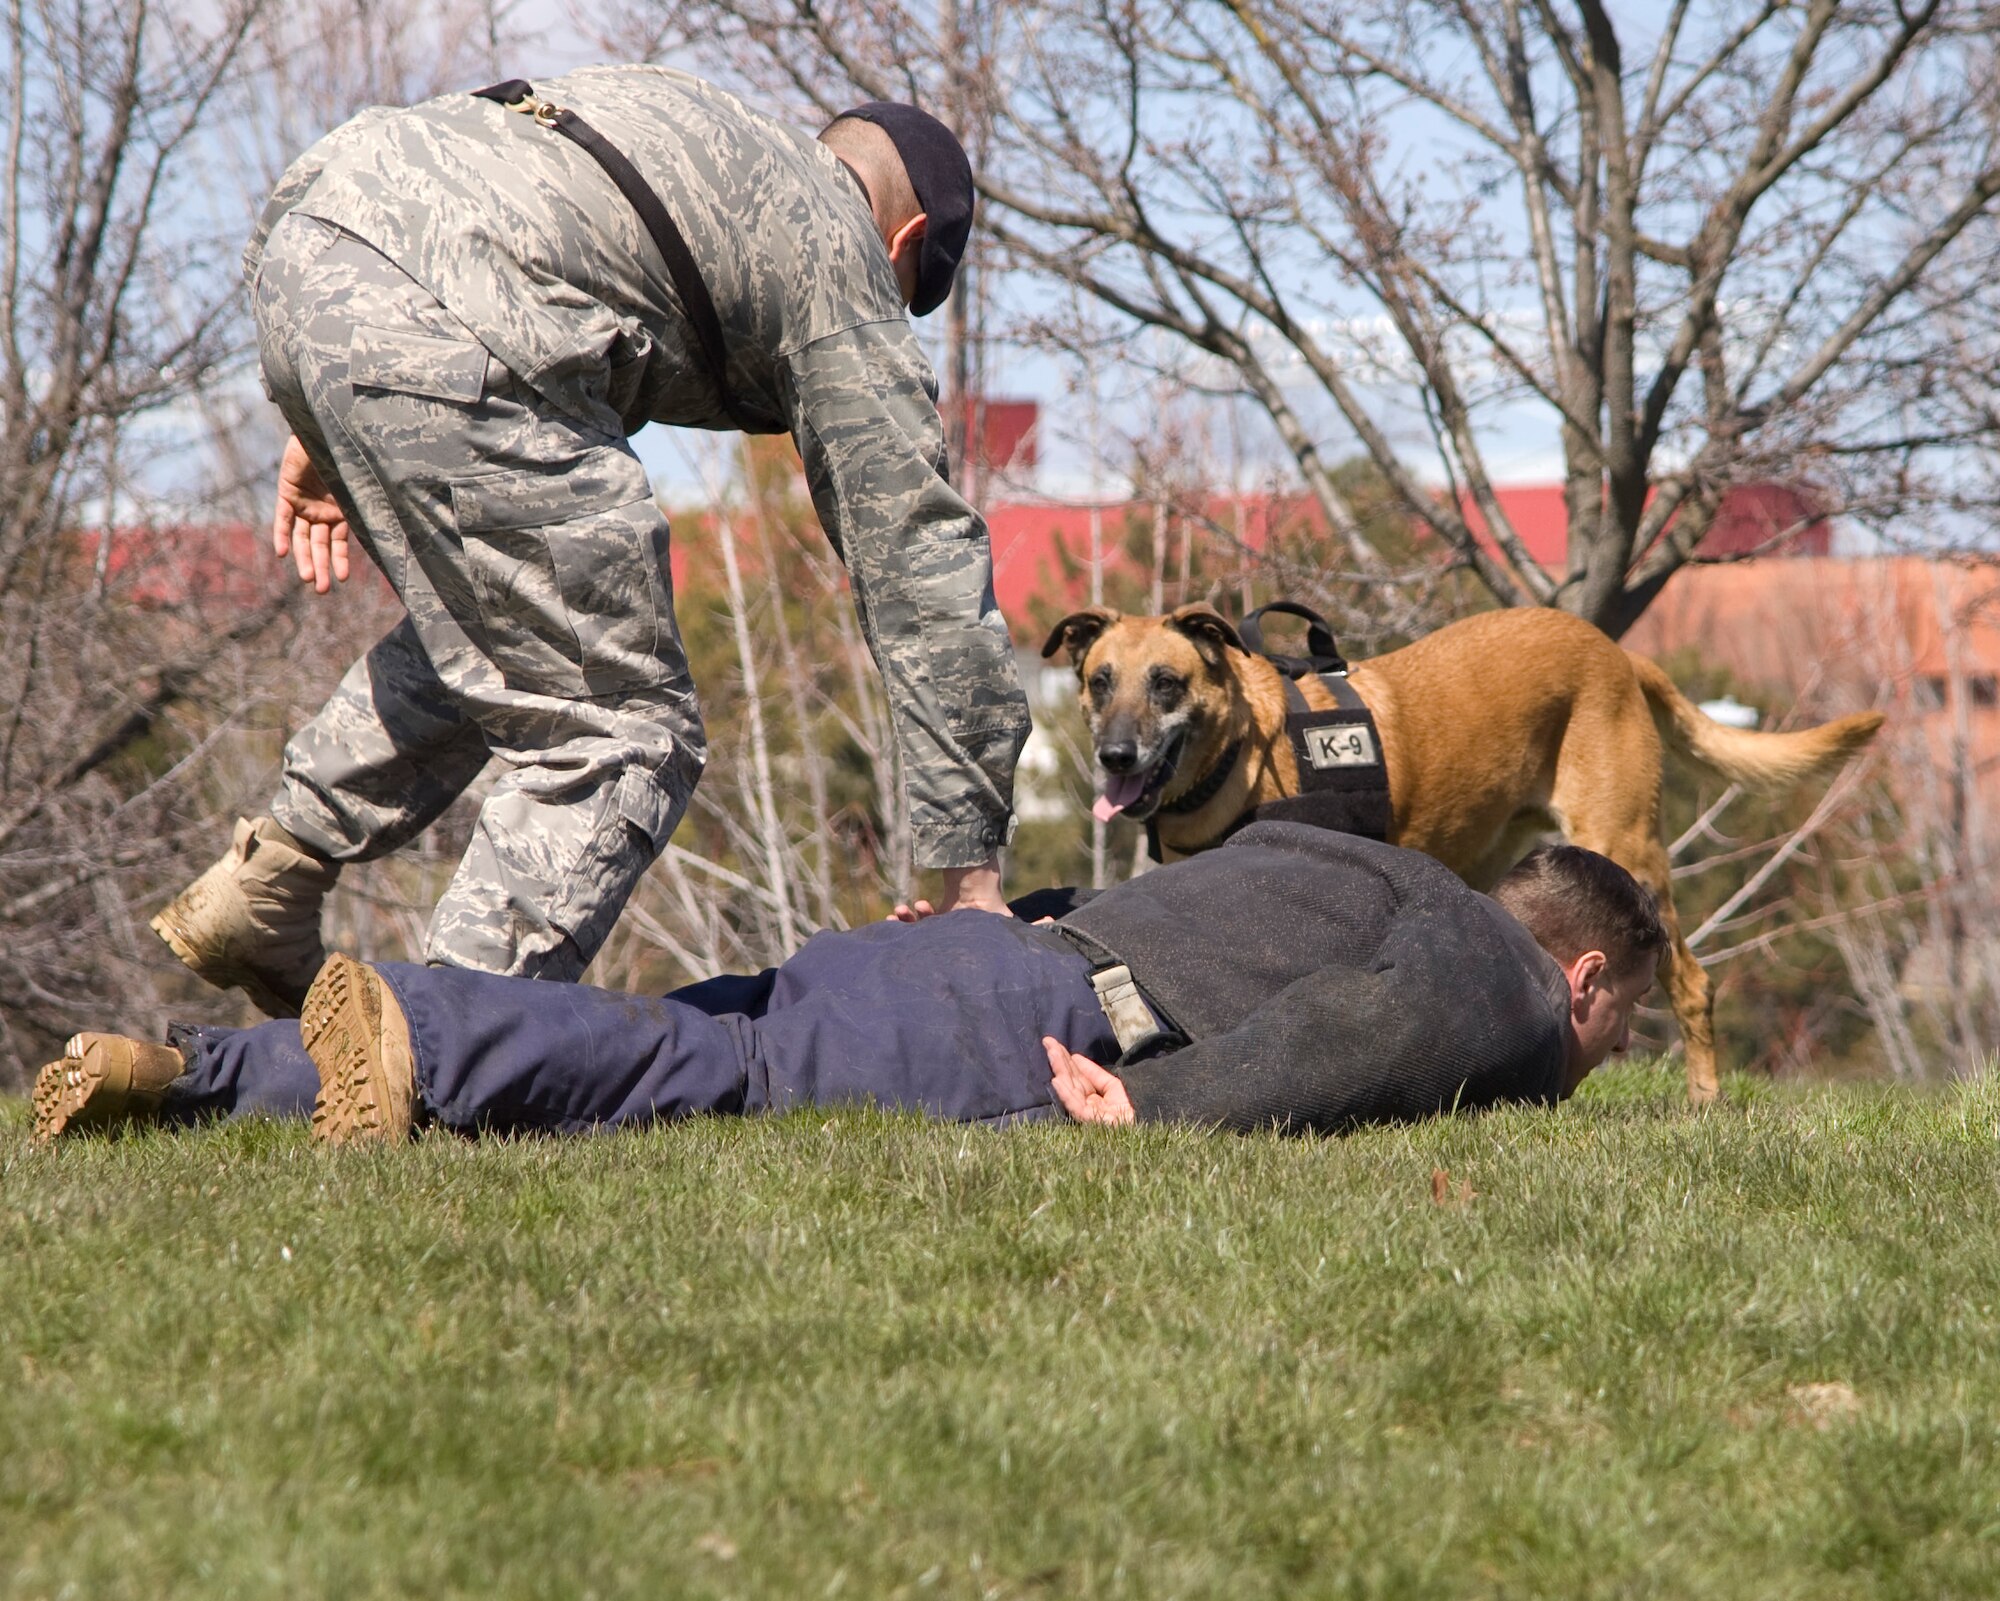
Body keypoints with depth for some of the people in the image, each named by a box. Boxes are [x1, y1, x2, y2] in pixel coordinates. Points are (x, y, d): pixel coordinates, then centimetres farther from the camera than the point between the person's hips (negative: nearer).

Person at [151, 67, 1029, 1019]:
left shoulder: (689, 122, 35)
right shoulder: (837, 263, 16)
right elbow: (921, 566, 14)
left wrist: (330, 432, 24)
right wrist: (972, 874, 15)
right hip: (439, 339, -8)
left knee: (489, 634, 30)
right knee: (621, 737, 1)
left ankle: (264, 890, 29)